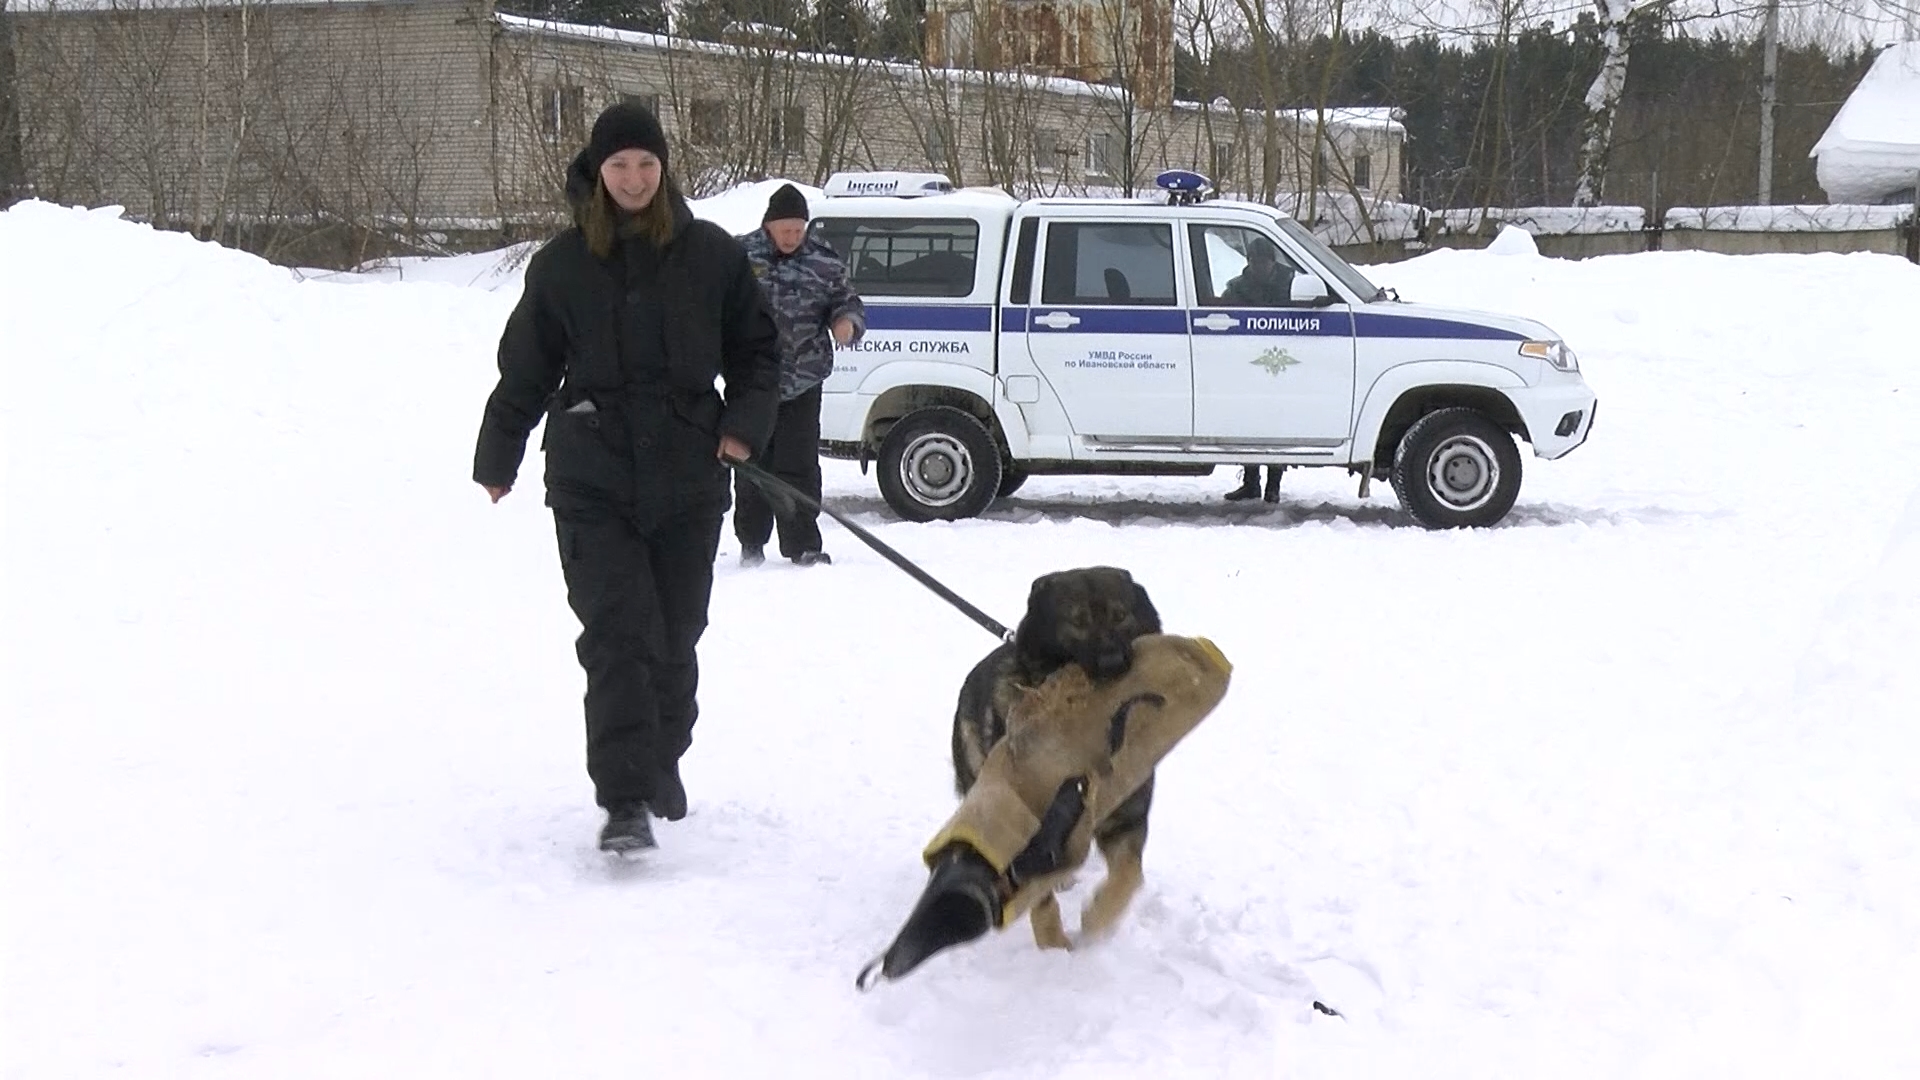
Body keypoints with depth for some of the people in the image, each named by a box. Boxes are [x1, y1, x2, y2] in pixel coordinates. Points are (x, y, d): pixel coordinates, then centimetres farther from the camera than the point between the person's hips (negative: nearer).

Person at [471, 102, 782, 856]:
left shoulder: (711, 254, 2)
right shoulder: (563, 264, 2)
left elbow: (757, 348, 11)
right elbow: (525, 370, 12)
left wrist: (745, 423, -5)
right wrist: (497, 459, 17)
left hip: (688, 478, 1)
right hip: (593, 483, -1)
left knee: (675, 636, 12)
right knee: (618, 637, -11)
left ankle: (663, 763, 35)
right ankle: (624, 800, -12)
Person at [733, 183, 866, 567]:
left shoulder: (823, 261, 3)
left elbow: (848, 301, 13)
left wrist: (847, 322, -9)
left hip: (802, 384, 0)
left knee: (799, 465, -2)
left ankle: (803, 545, 3)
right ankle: (751, 543, 15)